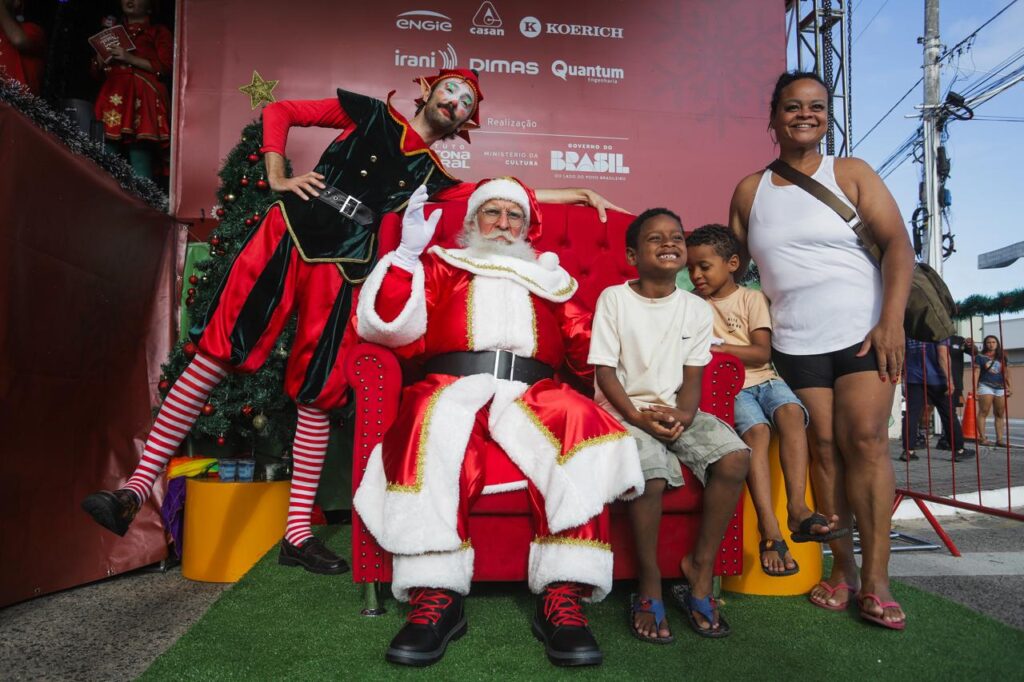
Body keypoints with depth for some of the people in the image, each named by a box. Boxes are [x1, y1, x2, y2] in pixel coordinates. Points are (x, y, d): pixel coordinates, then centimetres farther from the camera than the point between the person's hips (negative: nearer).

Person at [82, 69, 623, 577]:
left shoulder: (433, 176, 18)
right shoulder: (370, 114, 14)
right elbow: (279, 112, 15)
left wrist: (576, 195, 14)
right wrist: (278, 179, 3)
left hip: (338, 267, 2)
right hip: (288, 236, -1)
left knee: (316, 397, 1)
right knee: (214, 355, -10)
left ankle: (297, 533, 10)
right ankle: (139, 485, -4)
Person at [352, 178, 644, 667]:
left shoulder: (549, 277, 30)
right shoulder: (441, 266, 25)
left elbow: (587, 350, 20)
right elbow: (394, 331, 9)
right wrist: (407, 255, 1)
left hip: (531, 394, 2)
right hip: (454, 387, -1)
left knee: (580, 424, -32)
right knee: (435, 426, -36)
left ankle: (563, 598, -33)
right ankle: (435, 597, -33)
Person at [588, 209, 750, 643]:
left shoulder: (697, 309, 9)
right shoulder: (613, 299, -2)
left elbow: (693, 375, 7)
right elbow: (605, 370, -5)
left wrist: (683, 414, -14)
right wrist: (639, 417, -17)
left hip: (676, 411, 4)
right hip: (624, 409, -4)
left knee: (735, 457, -22)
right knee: (651, 474, -32)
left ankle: (701, 567, -5)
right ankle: (650, 586, -10)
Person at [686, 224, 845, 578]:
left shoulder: (751, 298, 9)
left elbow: (762, 353, -1)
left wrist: (718, 346, -12)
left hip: (763, 378, 1)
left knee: (790, 411, -33)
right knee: (756, 429, -32)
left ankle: (797, 509, -37)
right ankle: (769, 529, -37)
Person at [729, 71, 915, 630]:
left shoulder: (850, 174, 4)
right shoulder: (750, 190, 11)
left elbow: (898, 243, -4)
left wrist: (892, 320, -15)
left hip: (863, 330, -1)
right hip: (795, 342, 2)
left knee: (866, 439, -11)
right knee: (824, 447, 0)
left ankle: (876, 578, -5)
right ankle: (842, 569, 9)